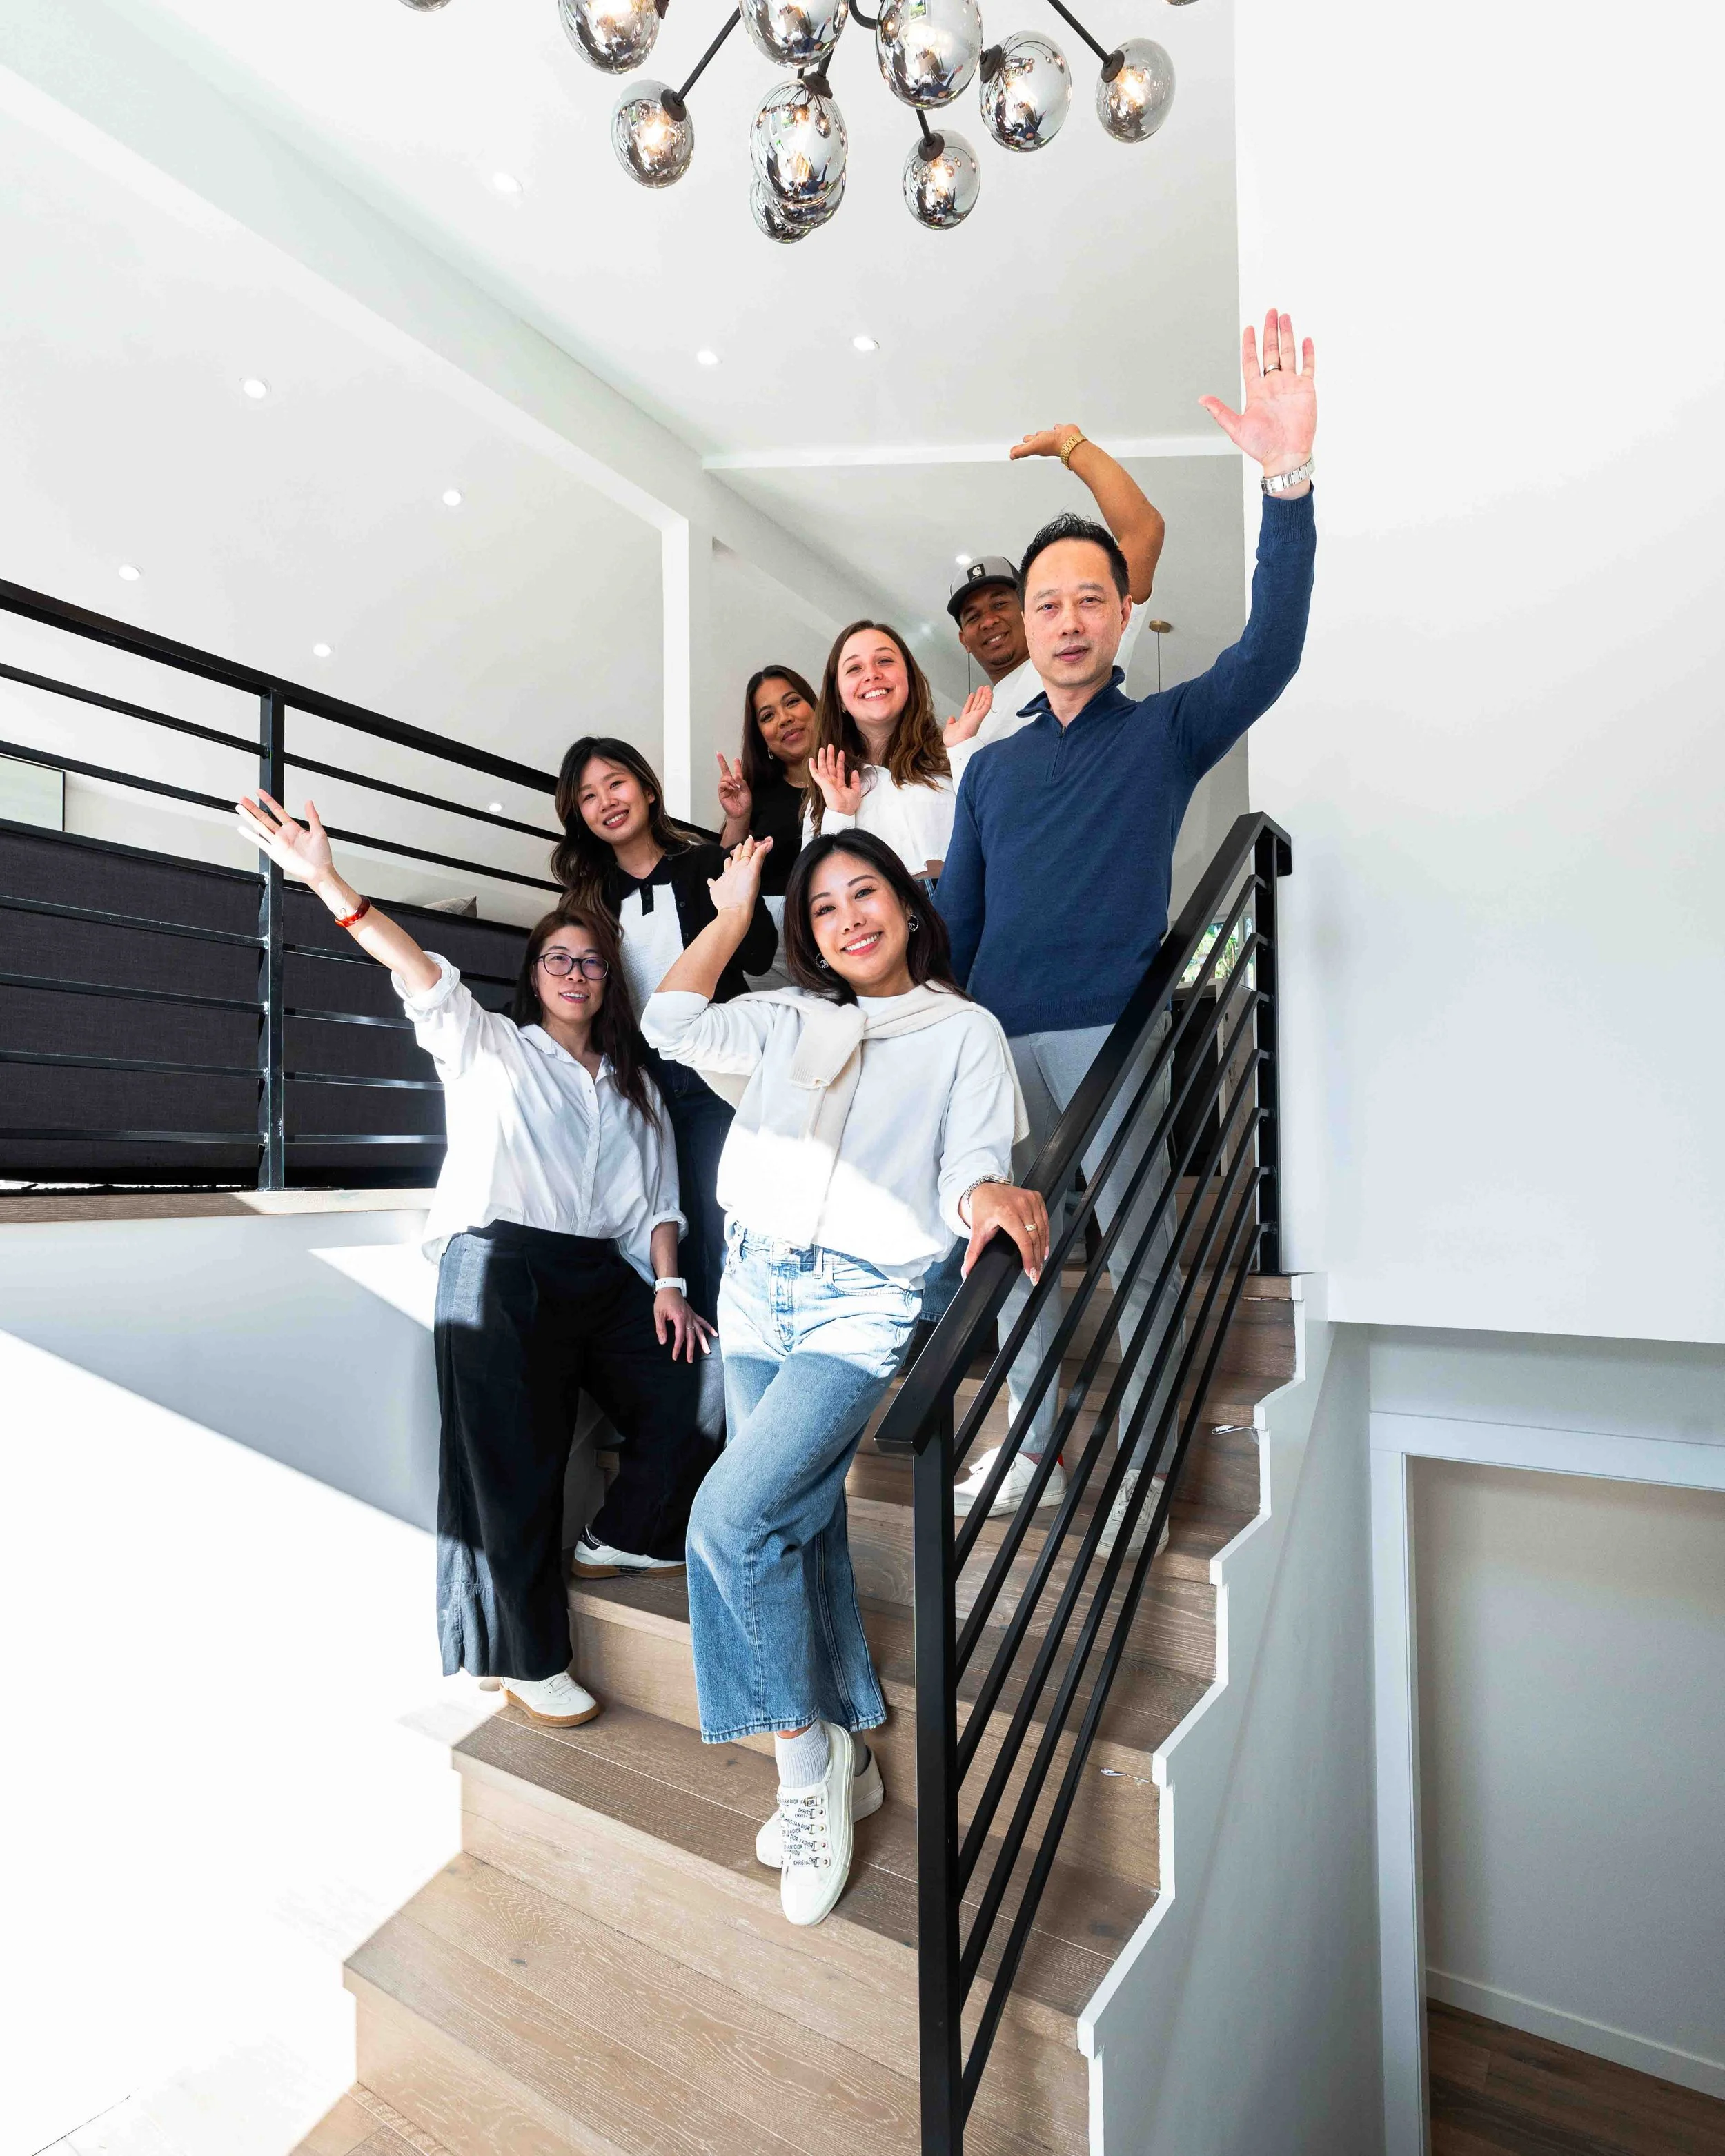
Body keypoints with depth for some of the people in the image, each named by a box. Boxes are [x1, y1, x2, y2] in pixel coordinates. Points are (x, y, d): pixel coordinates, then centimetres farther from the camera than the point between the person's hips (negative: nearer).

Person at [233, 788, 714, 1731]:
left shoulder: (630, 1081, 22)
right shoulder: (489, 1048, 12)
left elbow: (656, 1192, 14)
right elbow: (423, 975, -5)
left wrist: (667, 1283, 1)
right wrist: (323, 879, -19)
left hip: (604, 1272, 4)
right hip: (503, 1266, -4)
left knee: (682, 1393, -12)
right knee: (517, 1460, -4)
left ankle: (621, 1540, 13)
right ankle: (529, 1660, 9)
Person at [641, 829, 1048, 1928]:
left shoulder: (967, 1031, 2)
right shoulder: (788, 1019, 13)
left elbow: (973, 1166, -7)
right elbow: (673, 1021, 17)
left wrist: (991, 1197, -31)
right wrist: (733, 908, 21)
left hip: (863, 1307, -5)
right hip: (759, 1290, 5)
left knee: (731, 1519, -16)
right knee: (801, 1530, 10)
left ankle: (807, 1760, 6)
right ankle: (847, 1762, 28)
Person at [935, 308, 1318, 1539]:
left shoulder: (1167, 732, 8)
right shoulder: (994, 767, 16)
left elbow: (1272, 650, -9)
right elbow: (954, 915, 15)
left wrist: (1289, 480, -20)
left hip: (1111, 1030, -3)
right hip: (996, 1036, 4)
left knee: (1138, 1253, 1)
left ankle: (1145, 1460, 18)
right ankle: (1039, 1442, 27)